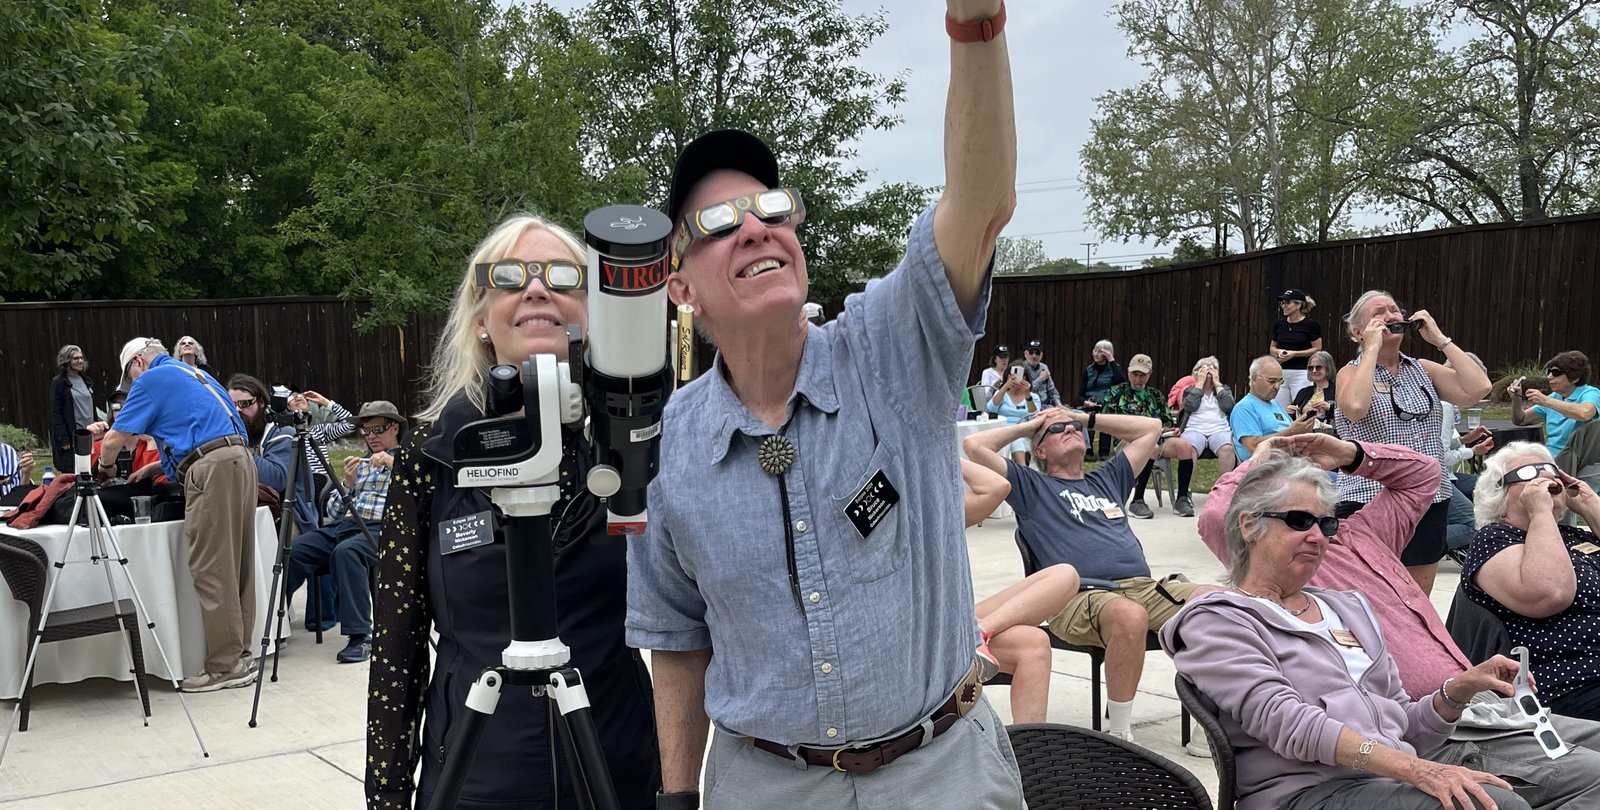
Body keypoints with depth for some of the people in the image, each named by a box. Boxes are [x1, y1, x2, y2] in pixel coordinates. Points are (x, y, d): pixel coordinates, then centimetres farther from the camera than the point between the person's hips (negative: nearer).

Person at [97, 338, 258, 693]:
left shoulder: (151, 380, 5)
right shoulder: (195, 375, 29)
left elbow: (113, 441, 4)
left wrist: (105, 467, 25)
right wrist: (153, 468, 33)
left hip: (211, 471, -9)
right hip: (240, 459, 9)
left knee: (211, 571, -5)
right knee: (238, 566, 10)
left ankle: (224, 666, -4)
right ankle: (240, 654, 15)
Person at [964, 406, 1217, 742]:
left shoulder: (1107, 479, 34)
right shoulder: (1031, 486, 19)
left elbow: (1151, 427, 40)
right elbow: (974, 445, 9)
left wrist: (1088, 418, 35)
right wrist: (1026, 426, 24)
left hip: (1143, 586, 5)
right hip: (1080, 597, -5)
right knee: (1130, 616, -40)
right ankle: (1119, 735, -26)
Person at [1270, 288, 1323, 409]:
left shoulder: (1310, 324, -5)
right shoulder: (1279, 324, 10)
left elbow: (1317, 349, -4)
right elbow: (1272, 348, 19)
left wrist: (1294, 353, -13)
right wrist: (1279, 352, -4)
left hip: (1301, 373, -5)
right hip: (1281, 373, 5)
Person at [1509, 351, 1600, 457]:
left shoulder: (1591, 393, -5)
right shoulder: (1553, 397, 16)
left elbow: (1584, 414, -29)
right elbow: (1520, 420, 19)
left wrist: (1546, 400, -25)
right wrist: (1516, 399, 0)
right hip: (1549, 458, 6)